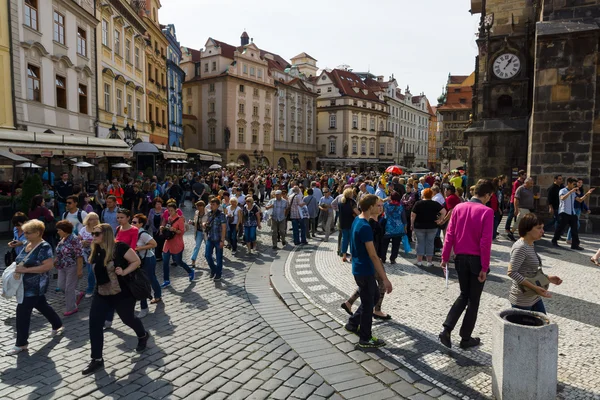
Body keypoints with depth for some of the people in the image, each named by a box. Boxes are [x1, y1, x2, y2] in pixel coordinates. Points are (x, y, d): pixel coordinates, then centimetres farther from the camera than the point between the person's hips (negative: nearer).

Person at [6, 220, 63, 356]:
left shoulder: (44, 247, -19)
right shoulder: (27, 245, 6)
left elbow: (48, 266, -27)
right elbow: (22, 261, 20)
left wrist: (25, 270, -27)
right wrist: (17, 267, -1)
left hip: (35, 286, -9)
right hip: (26, 284, 9)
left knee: (22, 311, -5)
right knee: (42, 306, 20)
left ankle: (21, 344, 8)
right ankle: (58, 325, 38)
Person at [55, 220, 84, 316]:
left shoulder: (74, 240, -20)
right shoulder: (62, 239, 6)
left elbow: (79, 256, -21)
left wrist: (79, 269, -21)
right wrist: (56, 260, 9)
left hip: (72, 267, -9)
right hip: (62, 267, 9)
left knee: (69, 288, 0)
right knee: (61, 286, 11)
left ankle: (71, 308, 16)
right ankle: (78, 295, 33)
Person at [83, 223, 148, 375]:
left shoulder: (119, 247, -18)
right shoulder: (96, 251, 2)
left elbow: (136, 261, -15)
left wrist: (124, 272, -25)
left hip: (123, 293, -6)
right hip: (102, 293, 6)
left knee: (128, 318, 13)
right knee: (94, 323, -3)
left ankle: (143, 336, 45)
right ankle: (97, 359, 8)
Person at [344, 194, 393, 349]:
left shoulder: (357, 220, 4)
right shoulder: (365, 227, -25)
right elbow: (373, 255, -26)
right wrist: (385, 278, -23)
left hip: (360, 268, 10)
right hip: (364, 270, -10)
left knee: (374, 296, 24)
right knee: (368, 304, 5)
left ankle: (353, 323, 33)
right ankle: (365, 339, 21)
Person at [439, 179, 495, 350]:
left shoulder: (459, 208, 1)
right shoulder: (487, 211, -13)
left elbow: (449, 234, 0)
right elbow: (486, 241, -16)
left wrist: (445, 257, 5)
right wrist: (484, 267, -12)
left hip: (460, 258, 4)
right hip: (476, 259, -4)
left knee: (464, 295, 19)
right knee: (473, 300, 11)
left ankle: (446, 329, 6)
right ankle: (466, 338, 20)